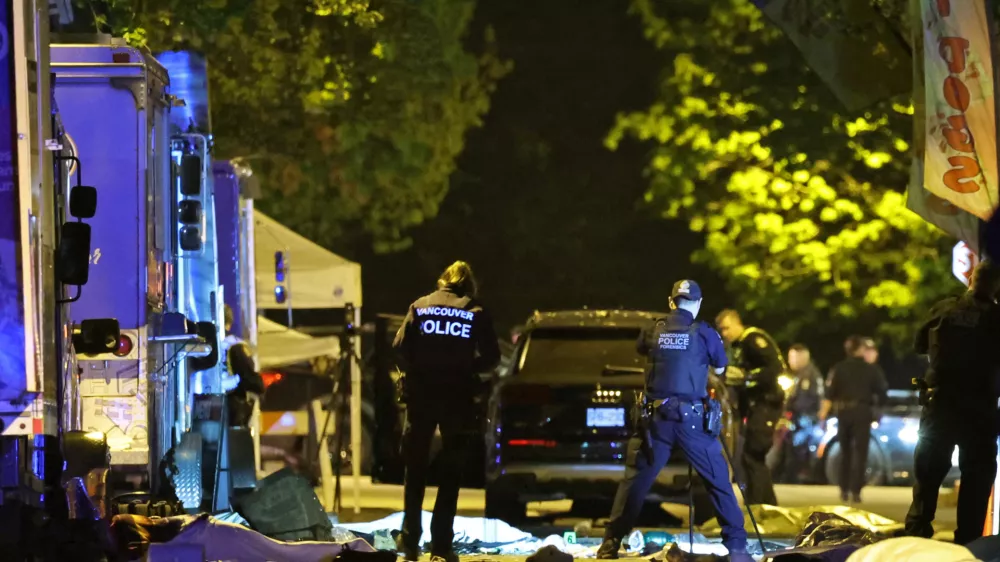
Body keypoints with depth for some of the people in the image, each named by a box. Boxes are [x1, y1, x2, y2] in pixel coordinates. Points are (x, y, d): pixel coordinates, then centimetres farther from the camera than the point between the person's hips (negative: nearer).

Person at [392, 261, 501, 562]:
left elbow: (400, 346, -3)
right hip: (458, 398, -1)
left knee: (415, 469, 14)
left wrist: (417, 369, 12)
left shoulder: (420, 306, 5)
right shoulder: (476, 311, 1)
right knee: (451, 473, 6)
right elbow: (491, 356, -4)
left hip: (421, 393, 1)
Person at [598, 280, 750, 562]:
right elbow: (720, 368, 14)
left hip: (656, 417, 2)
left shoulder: (653, 331, 6)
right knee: (718, 481, 6)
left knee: (635, 480, 6)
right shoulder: (704, 333, -2)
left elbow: (641, 349, 29)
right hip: (691, 419, -2)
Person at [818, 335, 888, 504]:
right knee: (860, 453, 0)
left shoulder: (838, 369, 2)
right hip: (863, 412, -2)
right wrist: (874, 402, 22)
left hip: (843, 413, 2)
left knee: (845, 452, 16)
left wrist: (823, 413, -6)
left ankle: (844, 490, 17)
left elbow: (829, 395, -6)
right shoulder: (872, 370, -1)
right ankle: (855, 491, -9)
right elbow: (882, 393, 2)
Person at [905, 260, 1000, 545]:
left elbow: (919, 346, 8)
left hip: (939, 402, 2)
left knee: (928, 469, 13)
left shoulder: (943, 310, -3)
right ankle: (967, 538, 1)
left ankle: (916, 531, 9)